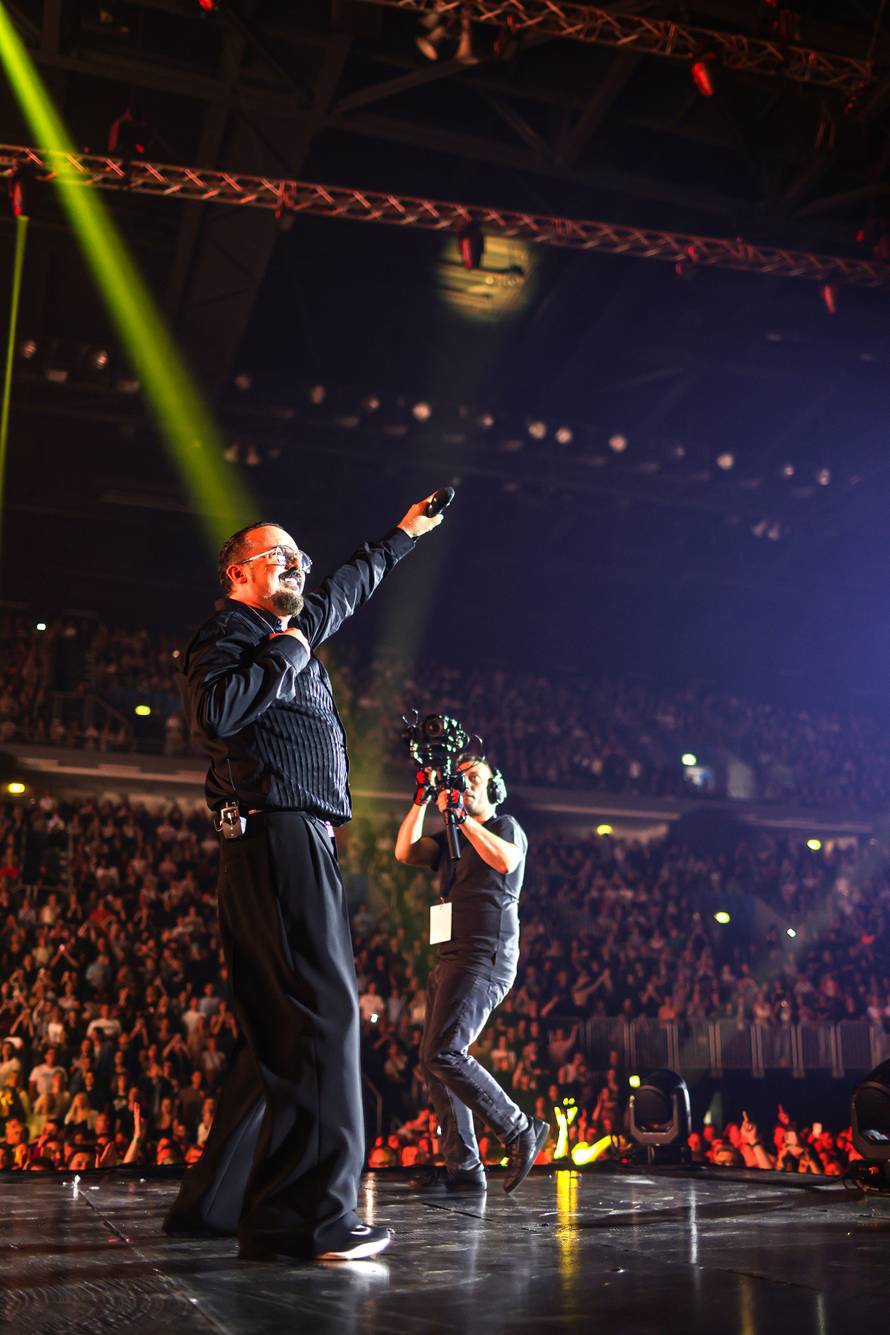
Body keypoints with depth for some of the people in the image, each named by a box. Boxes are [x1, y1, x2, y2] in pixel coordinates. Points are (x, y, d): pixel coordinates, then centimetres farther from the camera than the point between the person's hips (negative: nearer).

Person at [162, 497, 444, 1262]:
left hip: (298, 849, 10)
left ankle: (216, 1200, 17)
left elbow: (348, 589, 42)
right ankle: (308, 1214, -17)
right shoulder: (227, 636, -2)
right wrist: (285, 658, -11)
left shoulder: (291, 630, 24)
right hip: (280, 843, -10)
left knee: (282, 1027, 10)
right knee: (322, 1012, -16)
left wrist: (404, 534, 51)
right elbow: (214, 713, -23)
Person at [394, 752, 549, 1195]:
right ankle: (462, 1168, 6)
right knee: (435, 1062, 3)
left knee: (442, 1054, -20)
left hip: (485, 958, -8)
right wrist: (423, 798, 3)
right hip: (451, 959, 8)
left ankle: (520, 1130, -11)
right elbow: (405, 852, 8)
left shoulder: (506, 826, 3)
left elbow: (505, 860, -19)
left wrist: (463, 817, -17)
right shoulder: (450, 840, 23)